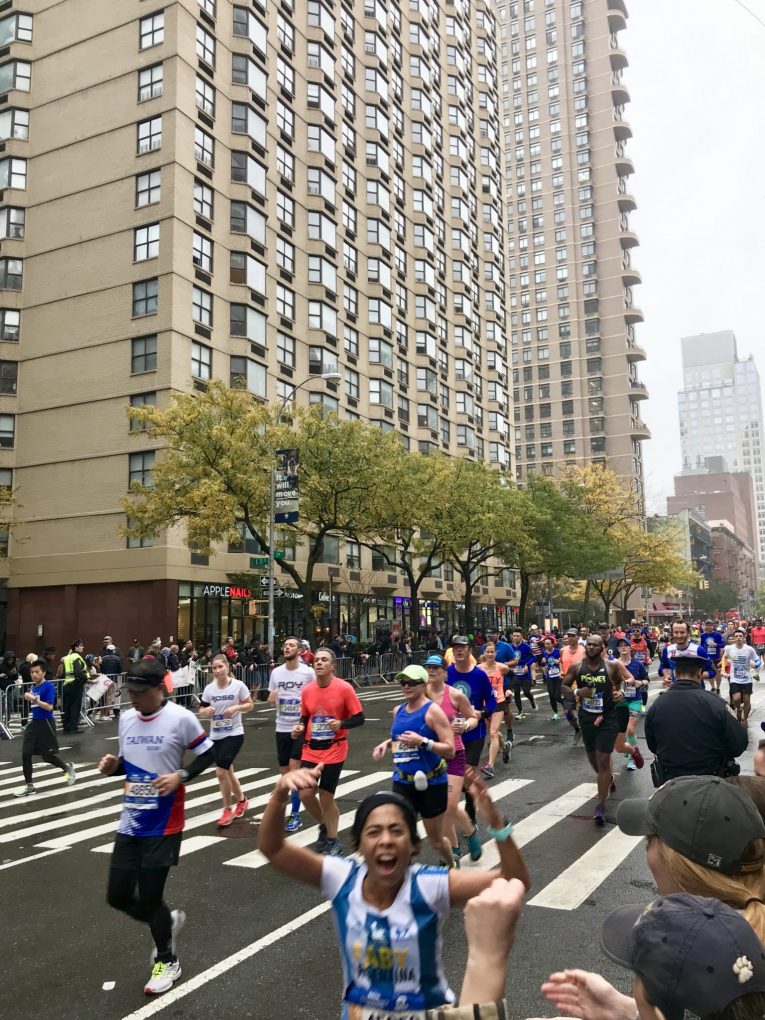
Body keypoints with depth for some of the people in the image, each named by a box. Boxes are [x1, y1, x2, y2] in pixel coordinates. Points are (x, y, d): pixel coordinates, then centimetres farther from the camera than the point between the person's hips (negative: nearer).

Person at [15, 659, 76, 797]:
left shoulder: (49, 686, -15)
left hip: (46, 724, -7)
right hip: (34, 723, 7)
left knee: (47, 756, 4)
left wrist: (34, 698, -26)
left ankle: (67, 767, 32)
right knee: (25, 754, -1)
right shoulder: (33, 686, 7)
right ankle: (29, 786, 9)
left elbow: (49, 707, -23)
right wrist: (28, 698, 7)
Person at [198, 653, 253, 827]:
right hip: (216, 736, 5)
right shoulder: (209, 689, -2)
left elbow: (250, 705, -1)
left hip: (234, 734, -5)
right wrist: (206, 711, -18)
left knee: (221, 771, -14)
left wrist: (236, 708, -19)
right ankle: (242, 800, 40)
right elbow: (201, 713, 4)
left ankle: (228, 810, 4)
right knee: (227, 771, 15)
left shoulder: (238, 685, -11)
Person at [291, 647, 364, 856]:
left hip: (334, 750, -4)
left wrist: (341, 724, -25)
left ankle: (333, 843, 21)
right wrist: (299, 728, -6)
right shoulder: (307, 690, 0)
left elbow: (359, 718, -9)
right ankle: (324, 827, 30)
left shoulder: (344, 688, -13)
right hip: (311, 749, 4)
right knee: (305, 793, 0)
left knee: (326, 797, 1)